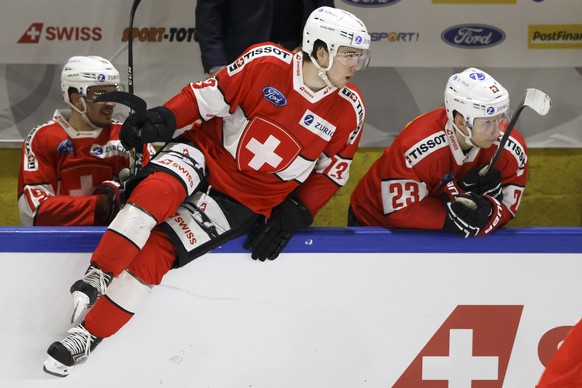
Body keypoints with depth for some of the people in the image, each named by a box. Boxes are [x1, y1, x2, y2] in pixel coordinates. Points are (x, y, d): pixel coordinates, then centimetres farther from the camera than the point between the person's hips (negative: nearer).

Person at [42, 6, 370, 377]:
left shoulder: (348, 110, -8)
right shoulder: (266, 63, -16)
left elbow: (332, 172, 5)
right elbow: (209, 96, -6)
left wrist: (294, 216, -4)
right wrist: (163, 118, -20)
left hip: (246, 202, 0)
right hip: (206, 152, 0)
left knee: (157, 249, -15)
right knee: (158, 190, -34)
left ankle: (89, 335, -8)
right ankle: (97, 277, -24)